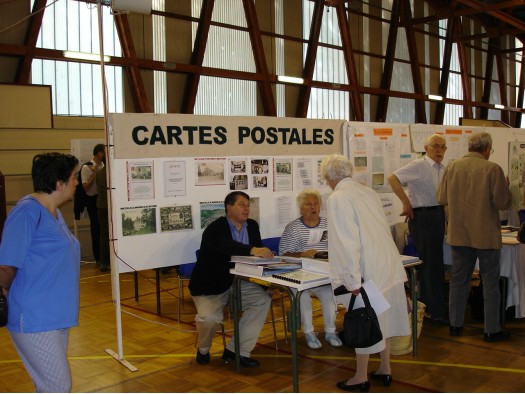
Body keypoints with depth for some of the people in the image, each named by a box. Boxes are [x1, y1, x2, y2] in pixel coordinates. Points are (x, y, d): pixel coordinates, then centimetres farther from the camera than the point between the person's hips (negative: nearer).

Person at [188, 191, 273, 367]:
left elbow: (257, 253, 5)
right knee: (209, 317, -27)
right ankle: (203, 349, 10)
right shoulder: (215, 228, -17)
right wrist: (252, 250, -54)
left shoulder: (252, 225, 6)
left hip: (237, 282, 6)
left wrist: (264, 254, -18)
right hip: (210, 285, -6)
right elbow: (226, 246, -39)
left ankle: (237, 351, -11)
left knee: (263, 299, -17)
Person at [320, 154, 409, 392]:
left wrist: (352, 279, -15)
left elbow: (347, 242, -19)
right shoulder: (368, 191, 10)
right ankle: (385, 370, 31)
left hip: (368, 271, -7)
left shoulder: (337, 199, -13)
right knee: (383, 317, 18)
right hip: (389, 264, 7)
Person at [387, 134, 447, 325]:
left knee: (428, 264, 16)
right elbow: (393, 179, -22)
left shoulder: (443, 169, 12)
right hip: (422, 216, -8)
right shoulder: (418, 166, -12)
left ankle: (425, 305, 31)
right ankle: (436, 313, 2)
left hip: (438, 215, 8)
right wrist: (406, 203, -20)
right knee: (432, 265, -5)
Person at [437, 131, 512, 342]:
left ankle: (455, 325, 23)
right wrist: (505, 187, 8)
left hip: (459, 235, 4)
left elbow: (442, 198, 5)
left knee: (458, 280, 15)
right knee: (490, 282, 8)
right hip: (486, 235, -4)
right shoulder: (492, 169, -14)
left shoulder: (452, 167, -2)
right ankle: (492, 330, 14)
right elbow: (503, 203, -11)